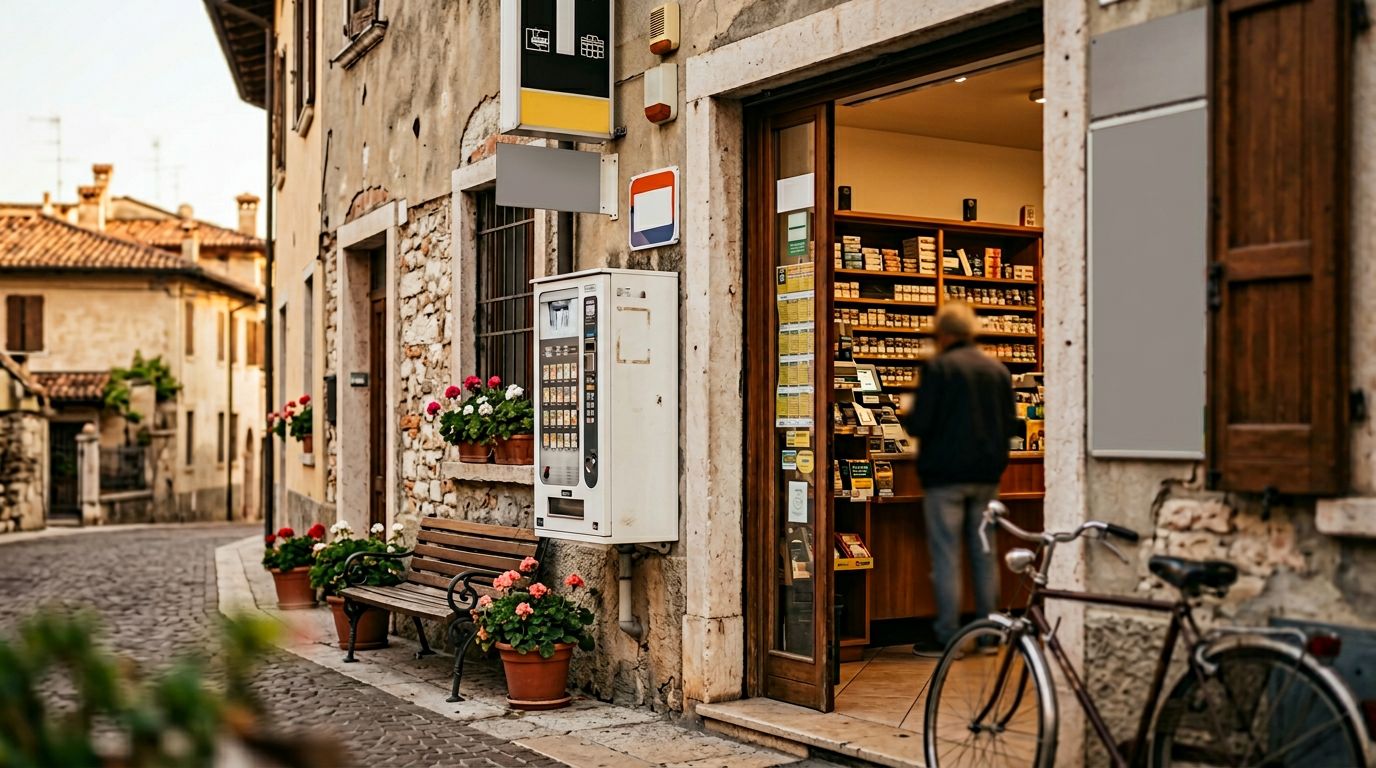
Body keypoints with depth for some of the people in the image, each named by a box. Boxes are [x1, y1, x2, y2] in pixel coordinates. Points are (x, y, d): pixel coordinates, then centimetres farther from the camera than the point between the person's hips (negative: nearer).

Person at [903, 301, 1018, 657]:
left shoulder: (937, 367, -11)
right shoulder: (998, 369, 7)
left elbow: (919, 424, -14)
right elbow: (1010, 424, 10)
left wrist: (908, 416, 8)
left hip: (946, 473, -5)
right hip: (987, 475, 6)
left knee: (946, 554, -1)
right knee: (984, 552, 12)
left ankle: (947, 637, 1)